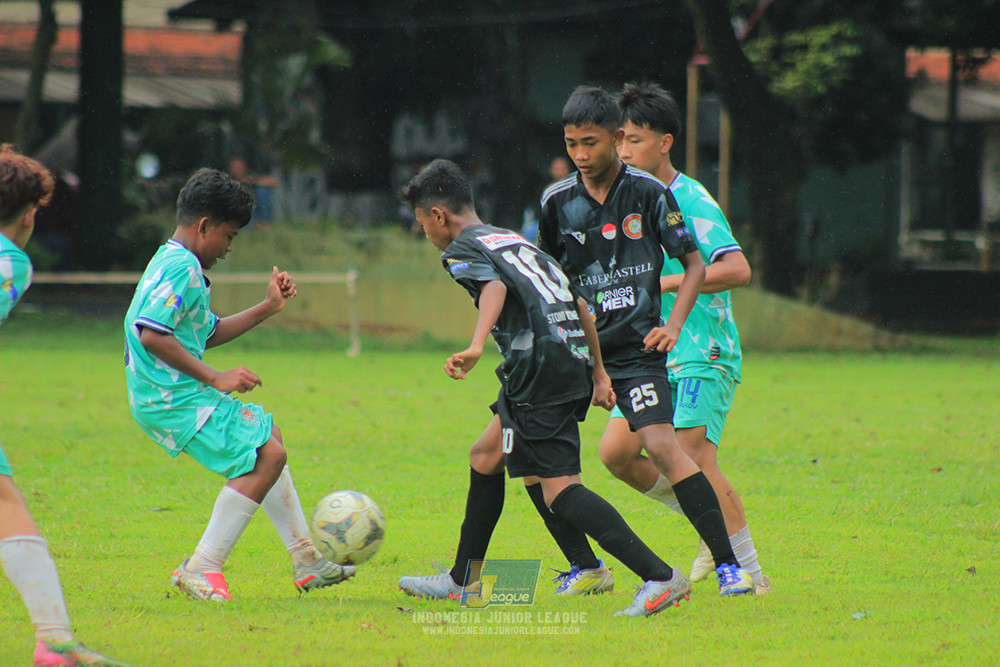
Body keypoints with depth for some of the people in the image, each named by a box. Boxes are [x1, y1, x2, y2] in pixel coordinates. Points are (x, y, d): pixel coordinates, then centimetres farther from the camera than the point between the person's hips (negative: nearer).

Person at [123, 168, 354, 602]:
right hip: (174, 398, -11)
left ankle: (306, 562, 25)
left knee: (268, 438, 20)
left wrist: (269, 308, 26)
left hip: (170, 396, 11)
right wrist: (216, 378, -23)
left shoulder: (171, 263, 19)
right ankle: (202, 568, -13)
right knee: (266, 454, -14)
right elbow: (153, 335, -27)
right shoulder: (181, 268, -15)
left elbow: (207, 334, 28)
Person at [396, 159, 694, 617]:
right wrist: (598, 374, 30)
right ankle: (462, 580, 34)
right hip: (574, 356, 9)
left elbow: (494, 287, -20)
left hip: (539, 364, -9)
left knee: (559, 488, -14)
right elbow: (578, 303, 27)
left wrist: (476, 346, -36)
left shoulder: (462, 250, 3)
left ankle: (659, 576, -26)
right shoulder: (514, 240, 27)